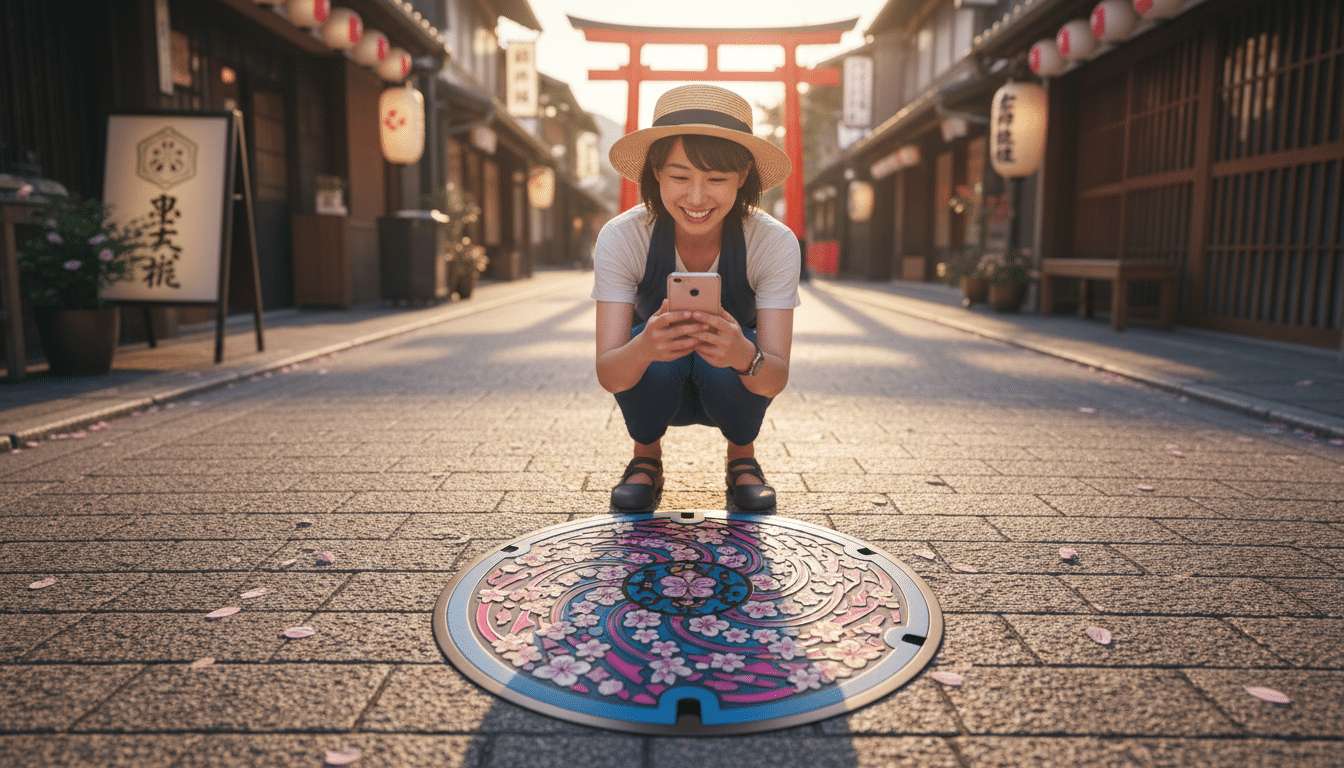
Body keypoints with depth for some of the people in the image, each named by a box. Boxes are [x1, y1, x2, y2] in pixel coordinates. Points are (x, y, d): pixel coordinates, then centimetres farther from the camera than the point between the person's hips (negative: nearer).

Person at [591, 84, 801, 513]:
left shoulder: (774, 243, -24)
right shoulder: (621, 238, -25)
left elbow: (777, 378, -28)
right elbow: (608, 376, -29)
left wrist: (744, 356, -53)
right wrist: (642, 350, -53)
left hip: (735, 392, 0)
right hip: (655, 390, 0)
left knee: (735, 346, -32)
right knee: (652, 339, -32)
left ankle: (742, 457, 1)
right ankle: (646, 459, 0)